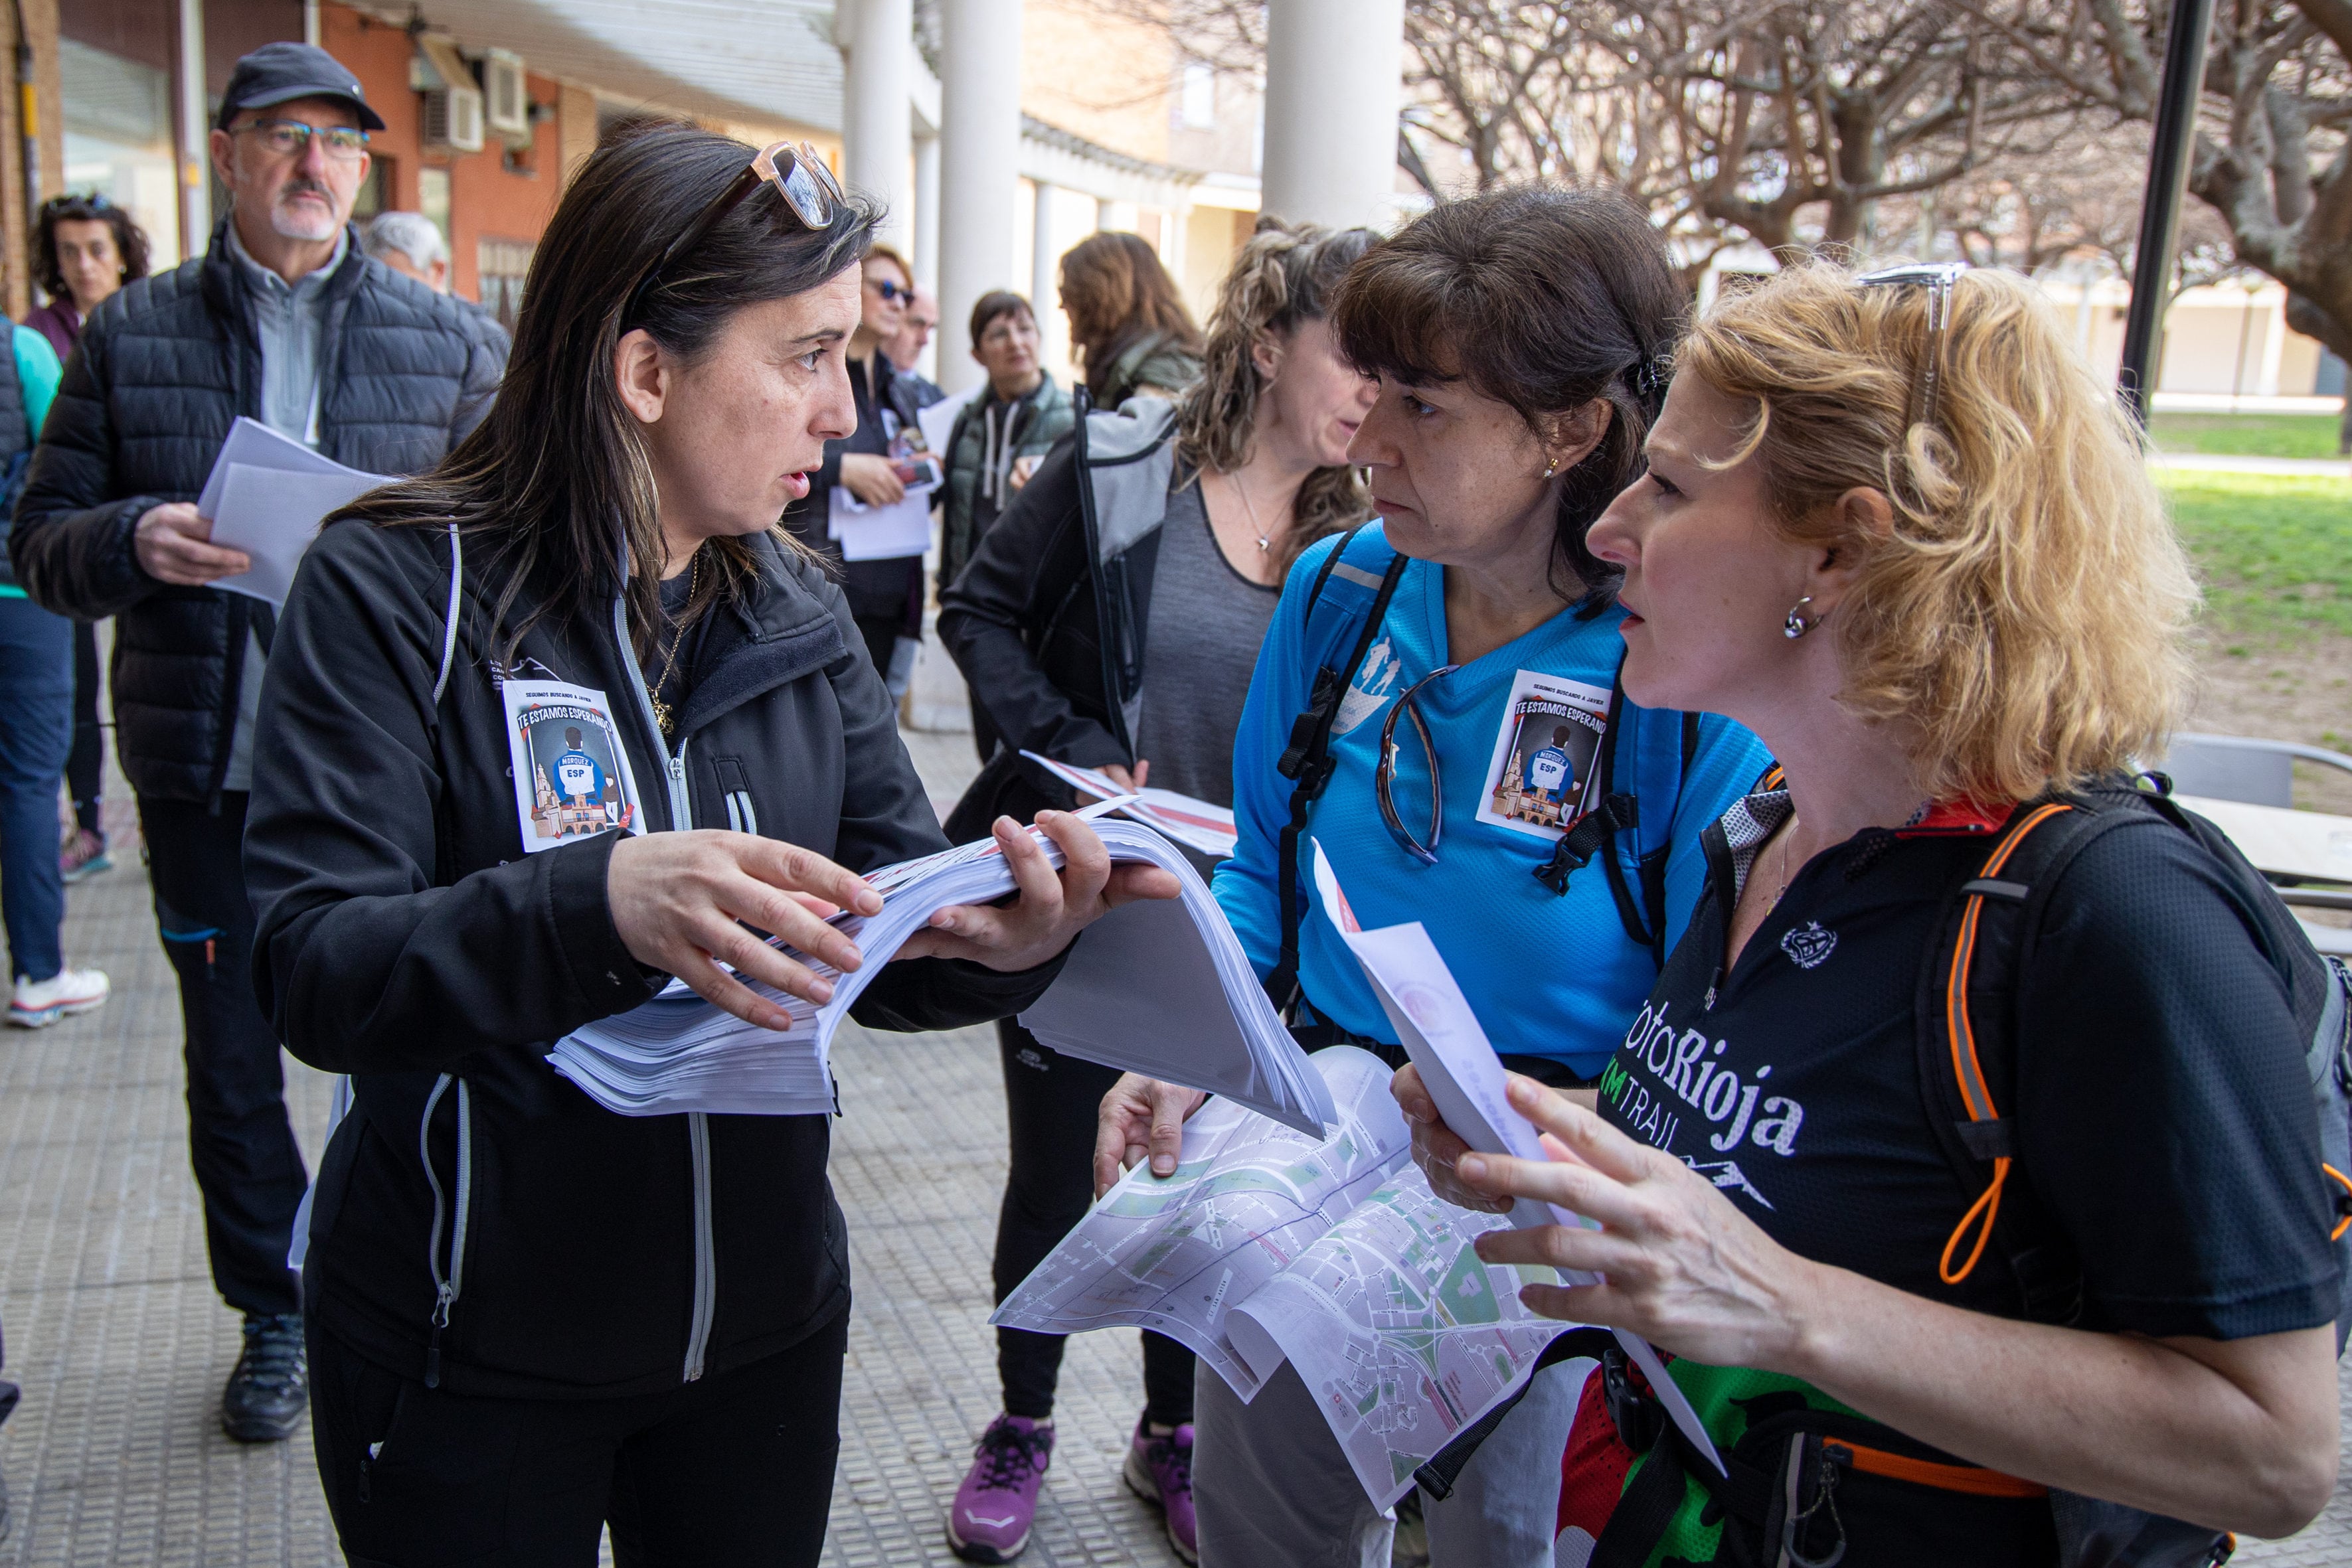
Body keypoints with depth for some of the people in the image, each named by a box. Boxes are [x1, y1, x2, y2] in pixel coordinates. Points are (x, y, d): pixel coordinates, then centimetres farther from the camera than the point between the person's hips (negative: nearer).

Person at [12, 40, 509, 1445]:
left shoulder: (452, 342, 5)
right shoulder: (133, 336, 7)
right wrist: (135, 541, -14)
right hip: (205, 764, 2)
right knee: (233, 1060, 13)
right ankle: (276, 1313, 32)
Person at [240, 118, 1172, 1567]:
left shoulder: (800, 610, 1)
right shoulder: (401, 587, -13)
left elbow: (887, 940, -1)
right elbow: (314, 969, -21)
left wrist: (1001, 940, -24)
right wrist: (598, 902, -38)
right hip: (471, 1349, -4)